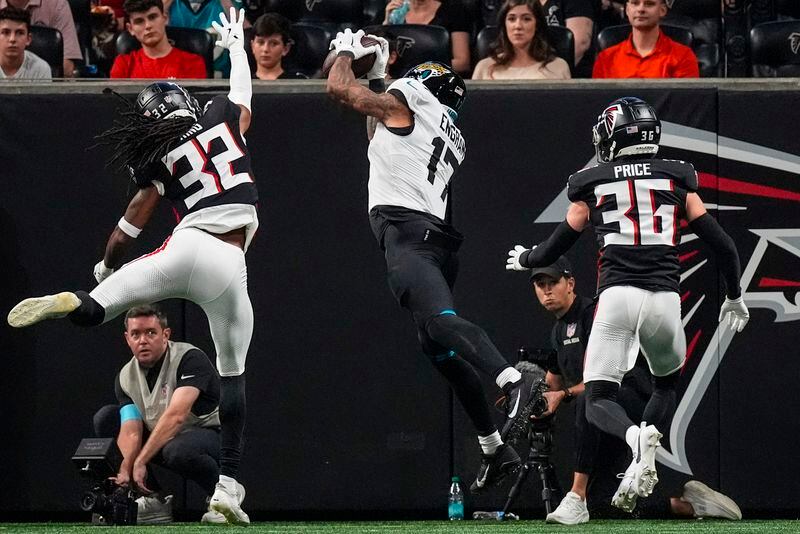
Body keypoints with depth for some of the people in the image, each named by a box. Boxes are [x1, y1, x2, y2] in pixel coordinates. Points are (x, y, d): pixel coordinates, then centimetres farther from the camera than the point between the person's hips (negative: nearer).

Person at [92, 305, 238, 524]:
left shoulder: (190, 358, -21)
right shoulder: (126, 377, -2)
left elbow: (176, 415, -33)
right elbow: (131, 431, -14)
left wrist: (140, 462, -37)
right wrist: (125, 472, -35)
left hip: (212, 434, -7)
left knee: (178, 450, -40)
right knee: (105, 418, -4)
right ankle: (155, 500, -3)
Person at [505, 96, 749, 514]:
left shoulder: (591, 184, 11)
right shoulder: (676, 178, 12)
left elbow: (555, 248, 20)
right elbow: (722, 245, 11)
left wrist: (524, 259, 42)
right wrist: (734, 298, 27)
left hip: (616, 296, -2)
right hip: (665, 298, 2)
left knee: (598, 401, 5)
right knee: (667, 385, 25)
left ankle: (635, 437, -31)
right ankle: (641, 464, -1)